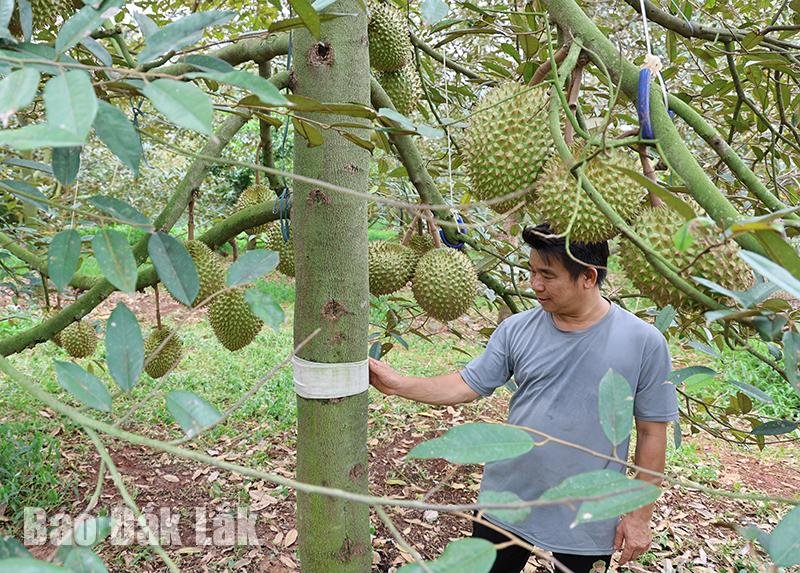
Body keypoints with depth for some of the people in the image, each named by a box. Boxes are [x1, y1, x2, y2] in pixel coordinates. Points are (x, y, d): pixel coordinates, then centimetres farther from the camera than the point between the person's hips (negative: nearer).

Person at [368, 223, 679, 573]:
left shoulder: (643, 343, -13)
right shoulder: (517, 330, -6)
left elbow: (652, 432, -7)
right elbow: (466, 386, -1)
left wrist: (639, 515, -3)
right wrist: (398, 385, -12)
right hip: (506, 503, 3)